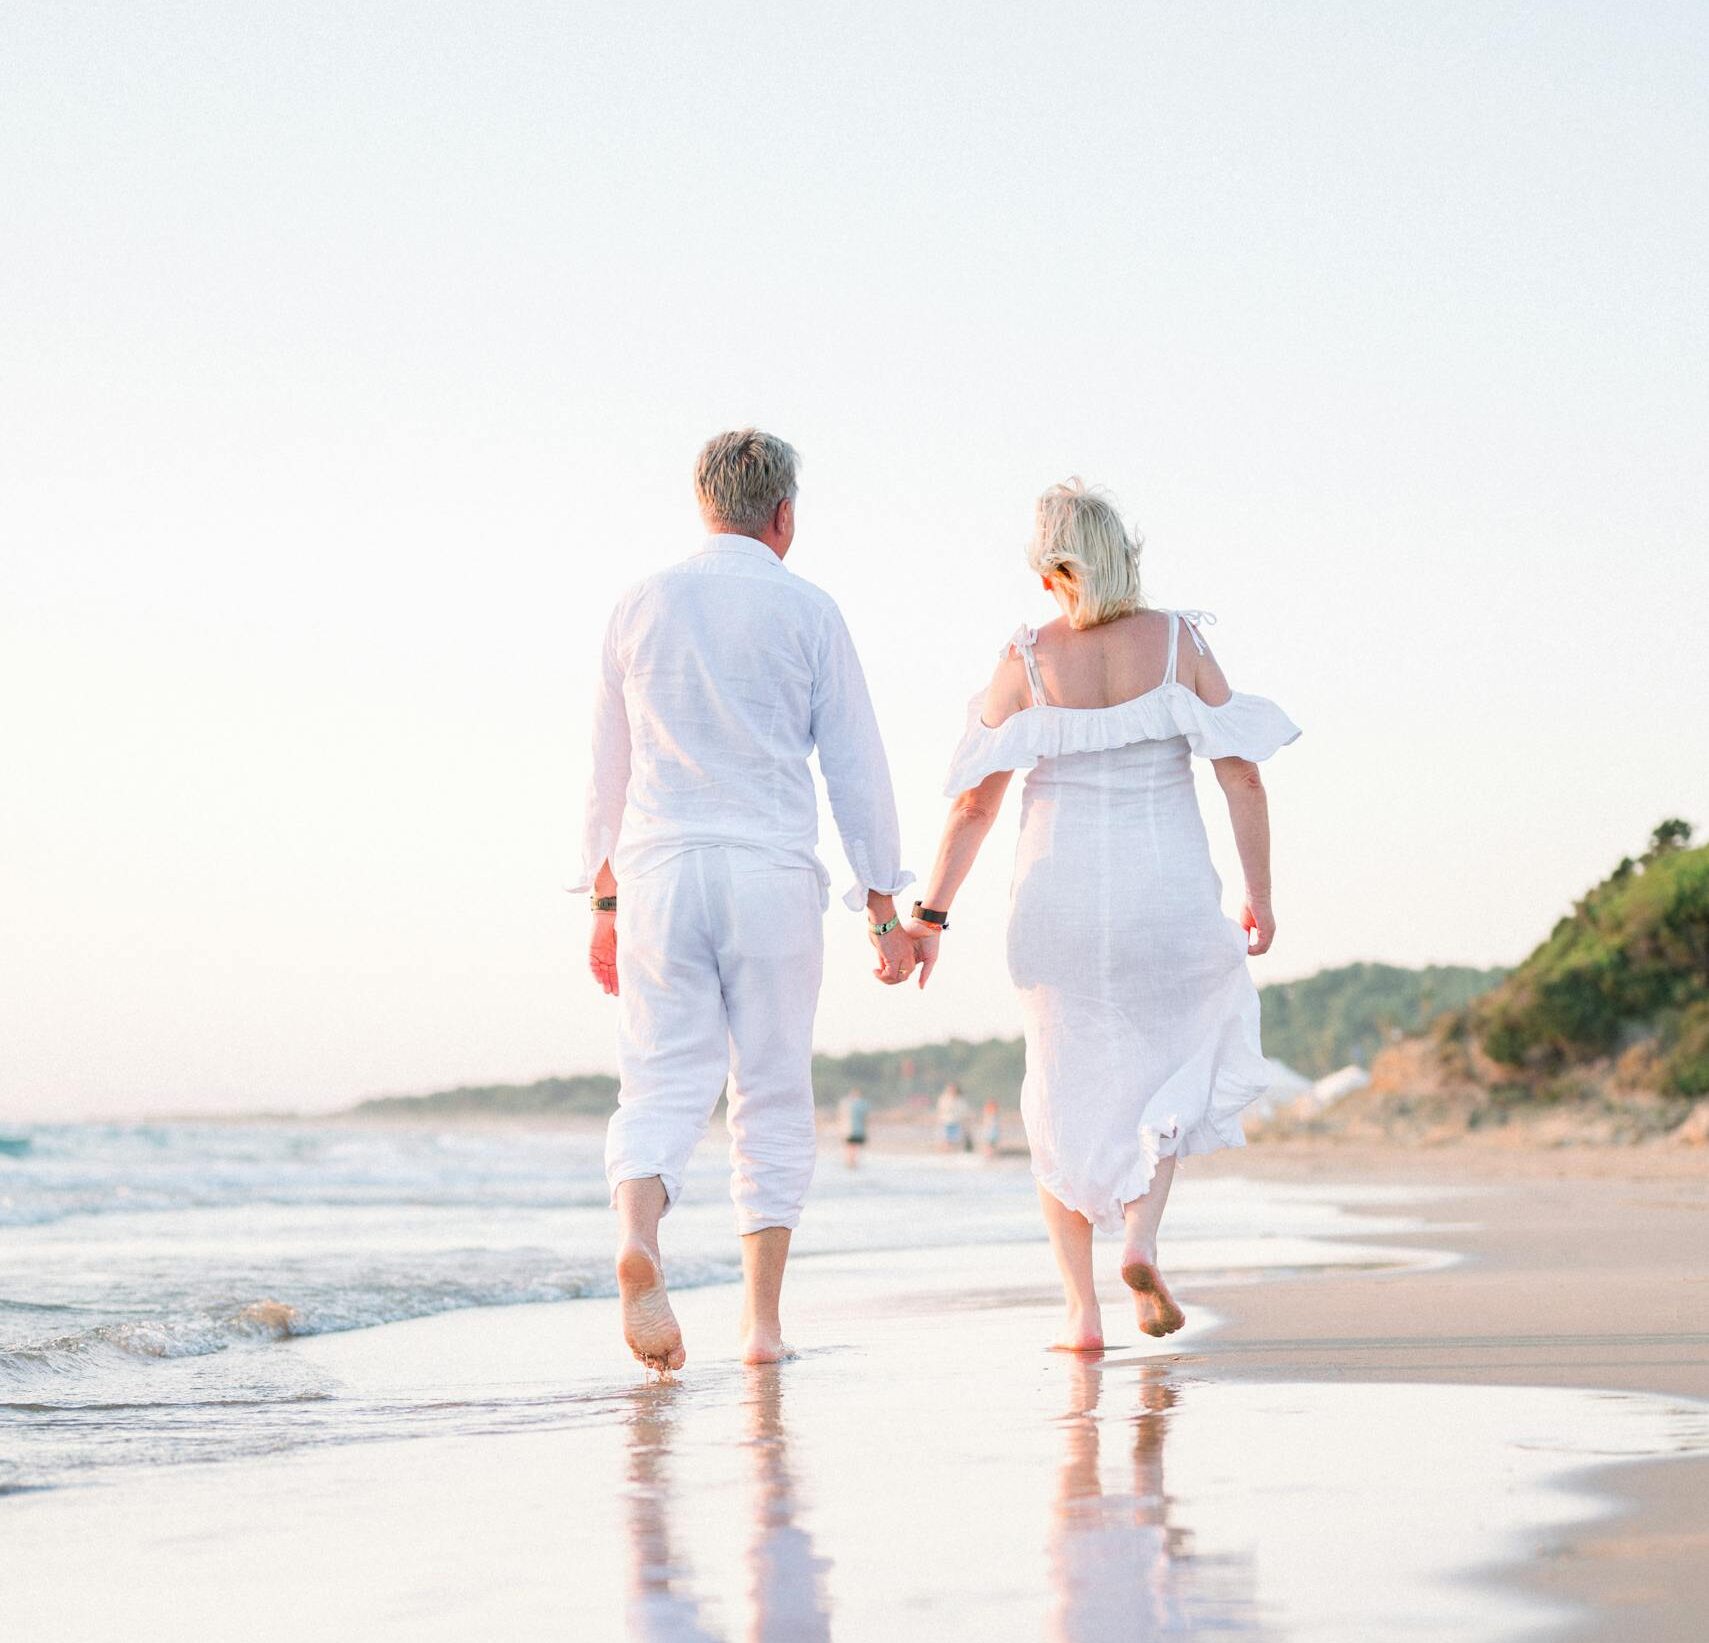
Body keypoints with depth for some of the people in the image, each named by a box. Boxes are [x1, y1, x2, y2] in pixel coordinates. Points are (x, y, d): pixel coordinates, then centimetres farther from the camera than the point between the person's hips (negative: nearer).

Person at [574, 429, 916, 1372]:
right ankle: (761, 1320, 6)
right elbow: (856, 766, 1)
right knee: (772, 1095, 7)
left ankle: (637, 1234, -29)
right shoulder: (805, 613, 2)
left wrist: (606, 902, 21)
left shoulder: (641, 608, 11)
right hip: (770, 872, -2)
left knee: (662, 1084, 0)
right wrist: (883, 910, 5)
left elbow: (608, 770, 15)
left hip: (658, 871, 2)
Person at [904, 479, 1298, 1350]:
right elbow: (1242, 778, -6)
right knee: (1171, 1066, 23)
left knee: (1067, 1097, 14)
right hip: (1168, 889, 0)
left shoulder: (1026, 659, -5)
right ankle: (1141, 1237, -1)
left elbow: (974, 798, -3)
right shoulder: (1178, 642, -4)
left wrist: (930, 914, 4)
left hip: (1060, 895, 0)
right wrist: (1260, 897, 3)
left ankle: (1082, 1310, 8)